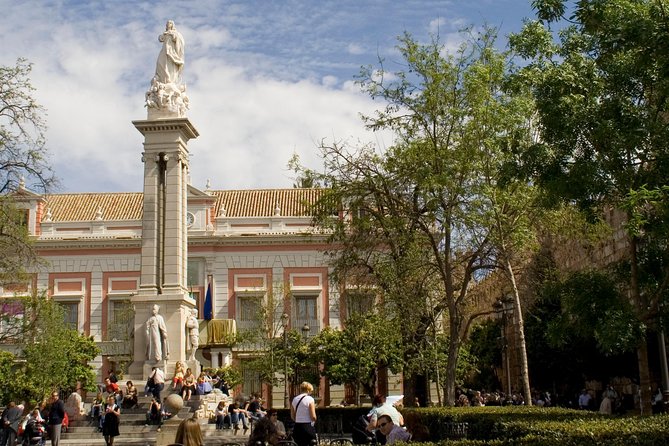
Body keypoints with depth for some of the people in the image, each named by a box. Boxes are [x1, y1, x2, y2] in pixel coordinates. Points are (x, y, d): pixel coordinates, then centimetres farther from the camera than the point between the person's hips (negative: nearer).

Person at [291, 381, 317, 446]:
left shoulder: (294, 400, 9)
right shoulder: (310, 399, -8)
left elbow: (292, 416, 14)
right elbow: (313, 417, -12)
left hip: (297, 427, 6)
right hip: (308, 427, -6)